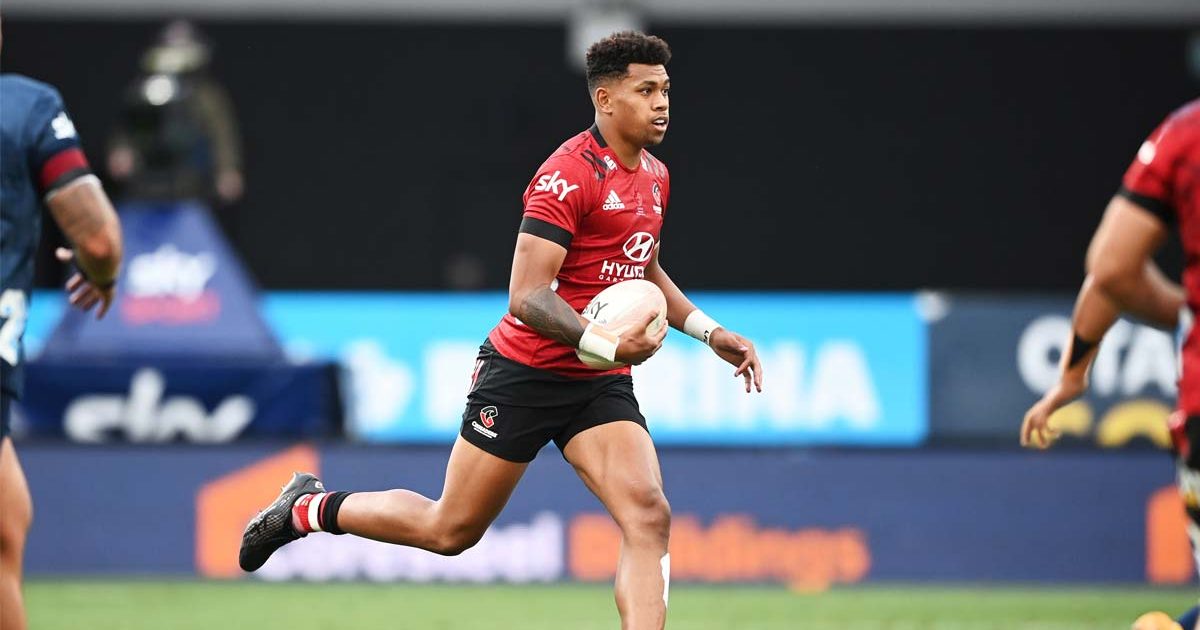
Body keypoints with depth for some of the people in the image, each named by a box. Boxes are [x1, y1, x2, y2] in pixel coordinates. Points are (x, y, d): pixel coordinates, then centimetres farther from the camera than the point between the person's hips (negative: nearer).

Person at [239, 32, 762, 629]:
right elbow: (527, 295, -24)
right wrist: (605, 345, -35)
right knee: (450, 529, 5)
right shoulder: (570, 174, -18)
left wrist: (710, 332, 19)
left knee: (648, 517, -16)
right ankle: (307, 508, 29)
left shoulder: (654, 176, 10)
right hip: (525, 372, -7)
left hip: (602, 383, 7)